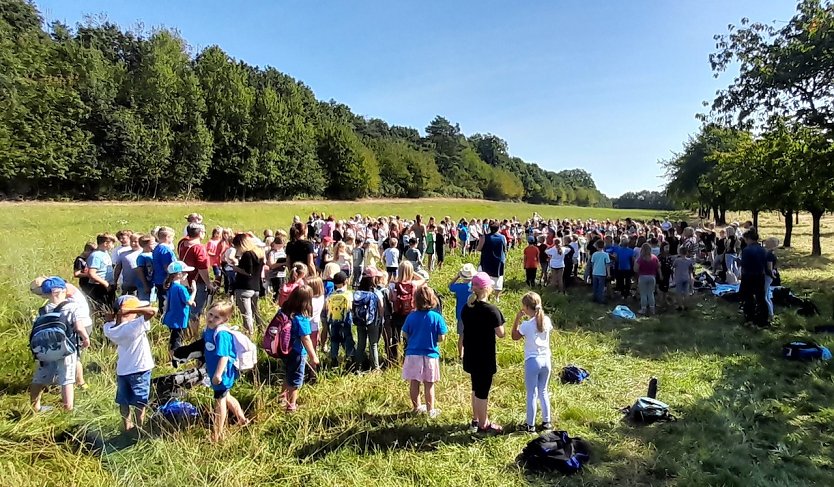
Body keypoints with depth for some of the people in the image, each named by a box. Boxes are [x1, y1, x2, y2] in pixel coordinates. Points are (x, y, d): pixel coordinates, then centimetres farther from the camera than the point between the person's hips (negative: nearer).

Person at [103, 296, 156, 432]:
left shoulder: (109, 329, -9)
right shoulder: (135, 326, -28)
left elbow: (109, 322, 15)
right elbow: (153, 311, -34)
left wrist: (116, 314, -3)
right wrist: (129, 310, -30)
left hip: (122, 370, 5)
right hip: (139, 370, -5)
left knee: (123, 401, 21)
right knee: (140, 403, 11)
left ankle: (127, 425, 36)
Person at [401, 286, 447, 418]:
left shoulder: (411, 316, -7)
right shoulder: (437, 317, -12)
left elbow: (405, 334, 1)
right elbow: (441, 338, -11)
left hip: (412, 354, 2)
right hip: (430, 355, -2)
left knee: (414, 383, 14)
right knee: (429, 385, 10)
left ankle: (416, 407, 28)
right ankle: (431, 410, 20)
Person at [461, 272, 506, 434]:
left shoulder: (466, 308, 1)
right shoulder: (491, 310, -19)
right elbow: (501, 334, -14)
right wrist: (498, 319, 0)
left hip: (470, 355, 7)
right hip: (485, 357, -7)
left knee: (476, 387, 21)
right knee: (483, 390, 6)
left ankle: (476, 419, 35)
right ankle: (483, 424, 19)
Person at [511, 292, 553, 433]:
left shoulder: (527, 324, -18)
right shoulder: (547, 320, -4)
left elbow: (515, 336, -3)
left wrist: (517, 319, -4)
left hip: (532, 361, -5)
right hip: (546, 360, 5)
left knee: (532, 394, 5)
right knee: (543, 392, 19)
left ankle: (530, 425, 14)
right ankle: (546, 422, 27)